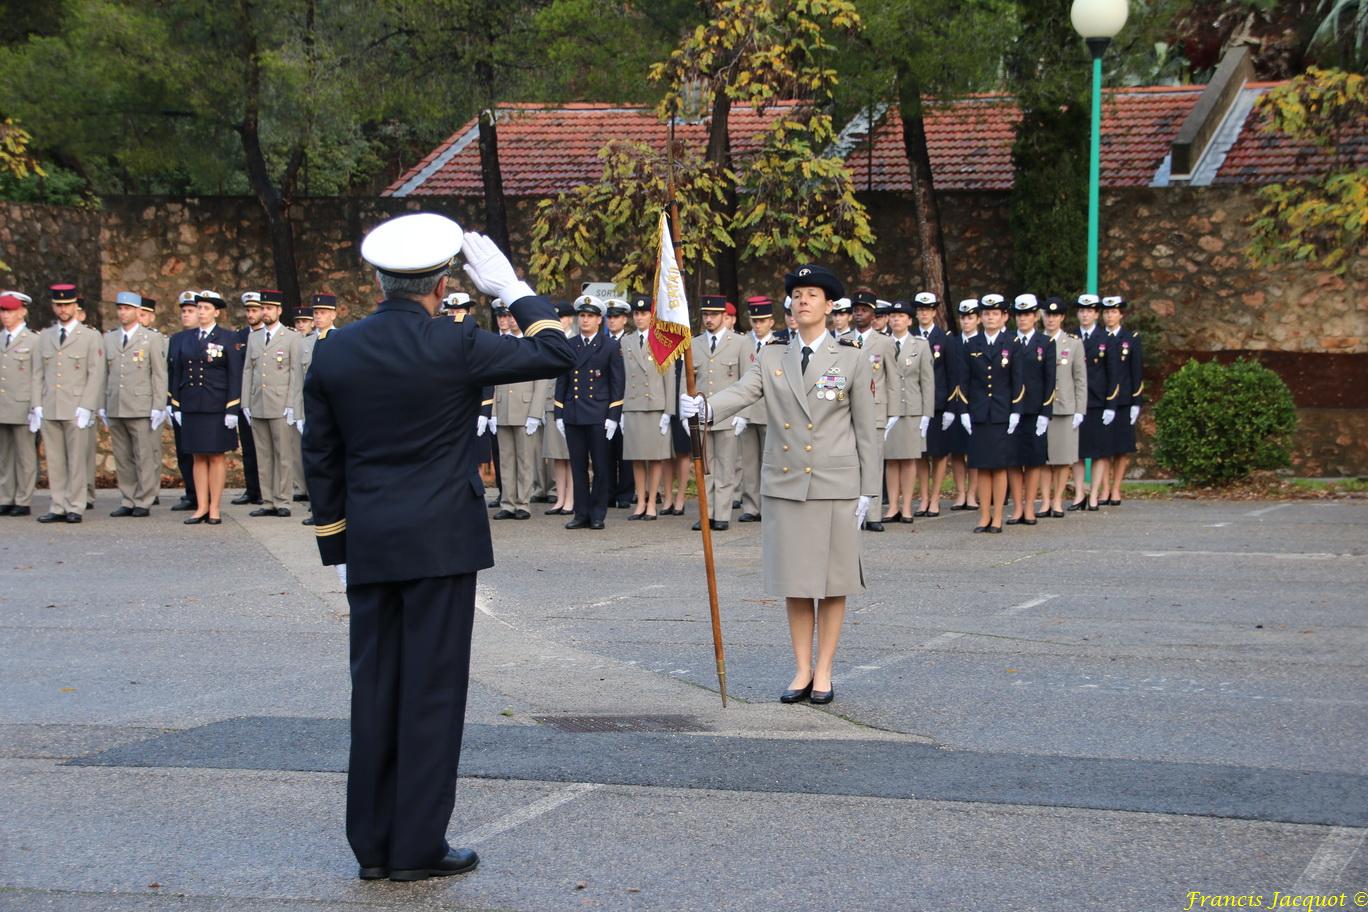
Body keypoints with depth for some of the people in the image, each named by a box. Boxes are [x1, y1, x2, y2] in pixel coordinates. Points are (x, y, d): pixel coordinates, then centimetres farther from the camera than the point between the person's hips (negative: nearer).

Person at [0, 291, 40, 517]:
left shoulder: (33, 341, -2)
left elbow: (37, 377, -6)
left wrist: (37, 407, -12)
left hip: (22, 407, -5)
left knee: (25, 456, -1)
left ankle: (23, 502, 3)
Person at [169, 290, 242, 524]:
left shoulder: (228, 338, 0)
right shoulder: (187, 340, 11)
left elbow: (235, 376, -4)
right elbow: (177, 373, 13)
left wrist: (232, 409, -10)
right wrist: (176, 406, 6)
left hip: (216, 407, -4)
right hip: (191, 406, 4)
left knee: (216, 456, 0)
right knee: (199, 457, 6)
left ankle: (215, 508, 4)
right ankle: (201, 507, 8)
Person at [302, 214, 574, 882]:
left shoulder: (334, 352, 4)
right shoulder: (453, 346, -10)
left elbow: (321, 460, 10)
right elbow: (555, 354, -2)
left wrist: (338, 548, 18)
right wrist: (510, 288, 7)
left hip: (369, 549, 5)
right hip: (441, 544, -4)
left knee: (375, 691, 9)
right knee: (433, 691, 1)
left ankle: (373, 845, 14)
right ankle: (418, 847, 3)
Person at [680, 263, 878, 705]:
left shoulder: (852, 360, 1)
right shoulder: (772, 359, 7)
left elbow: (865, 429, 1)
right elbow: (739, 393, -10)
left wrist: (867, 491, -2)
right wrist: (704, 407, -32)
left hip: (835, 487, -2)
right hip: (784, 486, 2)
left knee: (831, 583, 4)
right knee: (794, 583, 7)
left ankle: (824, 673, 13)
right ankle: (802, 671, 17)